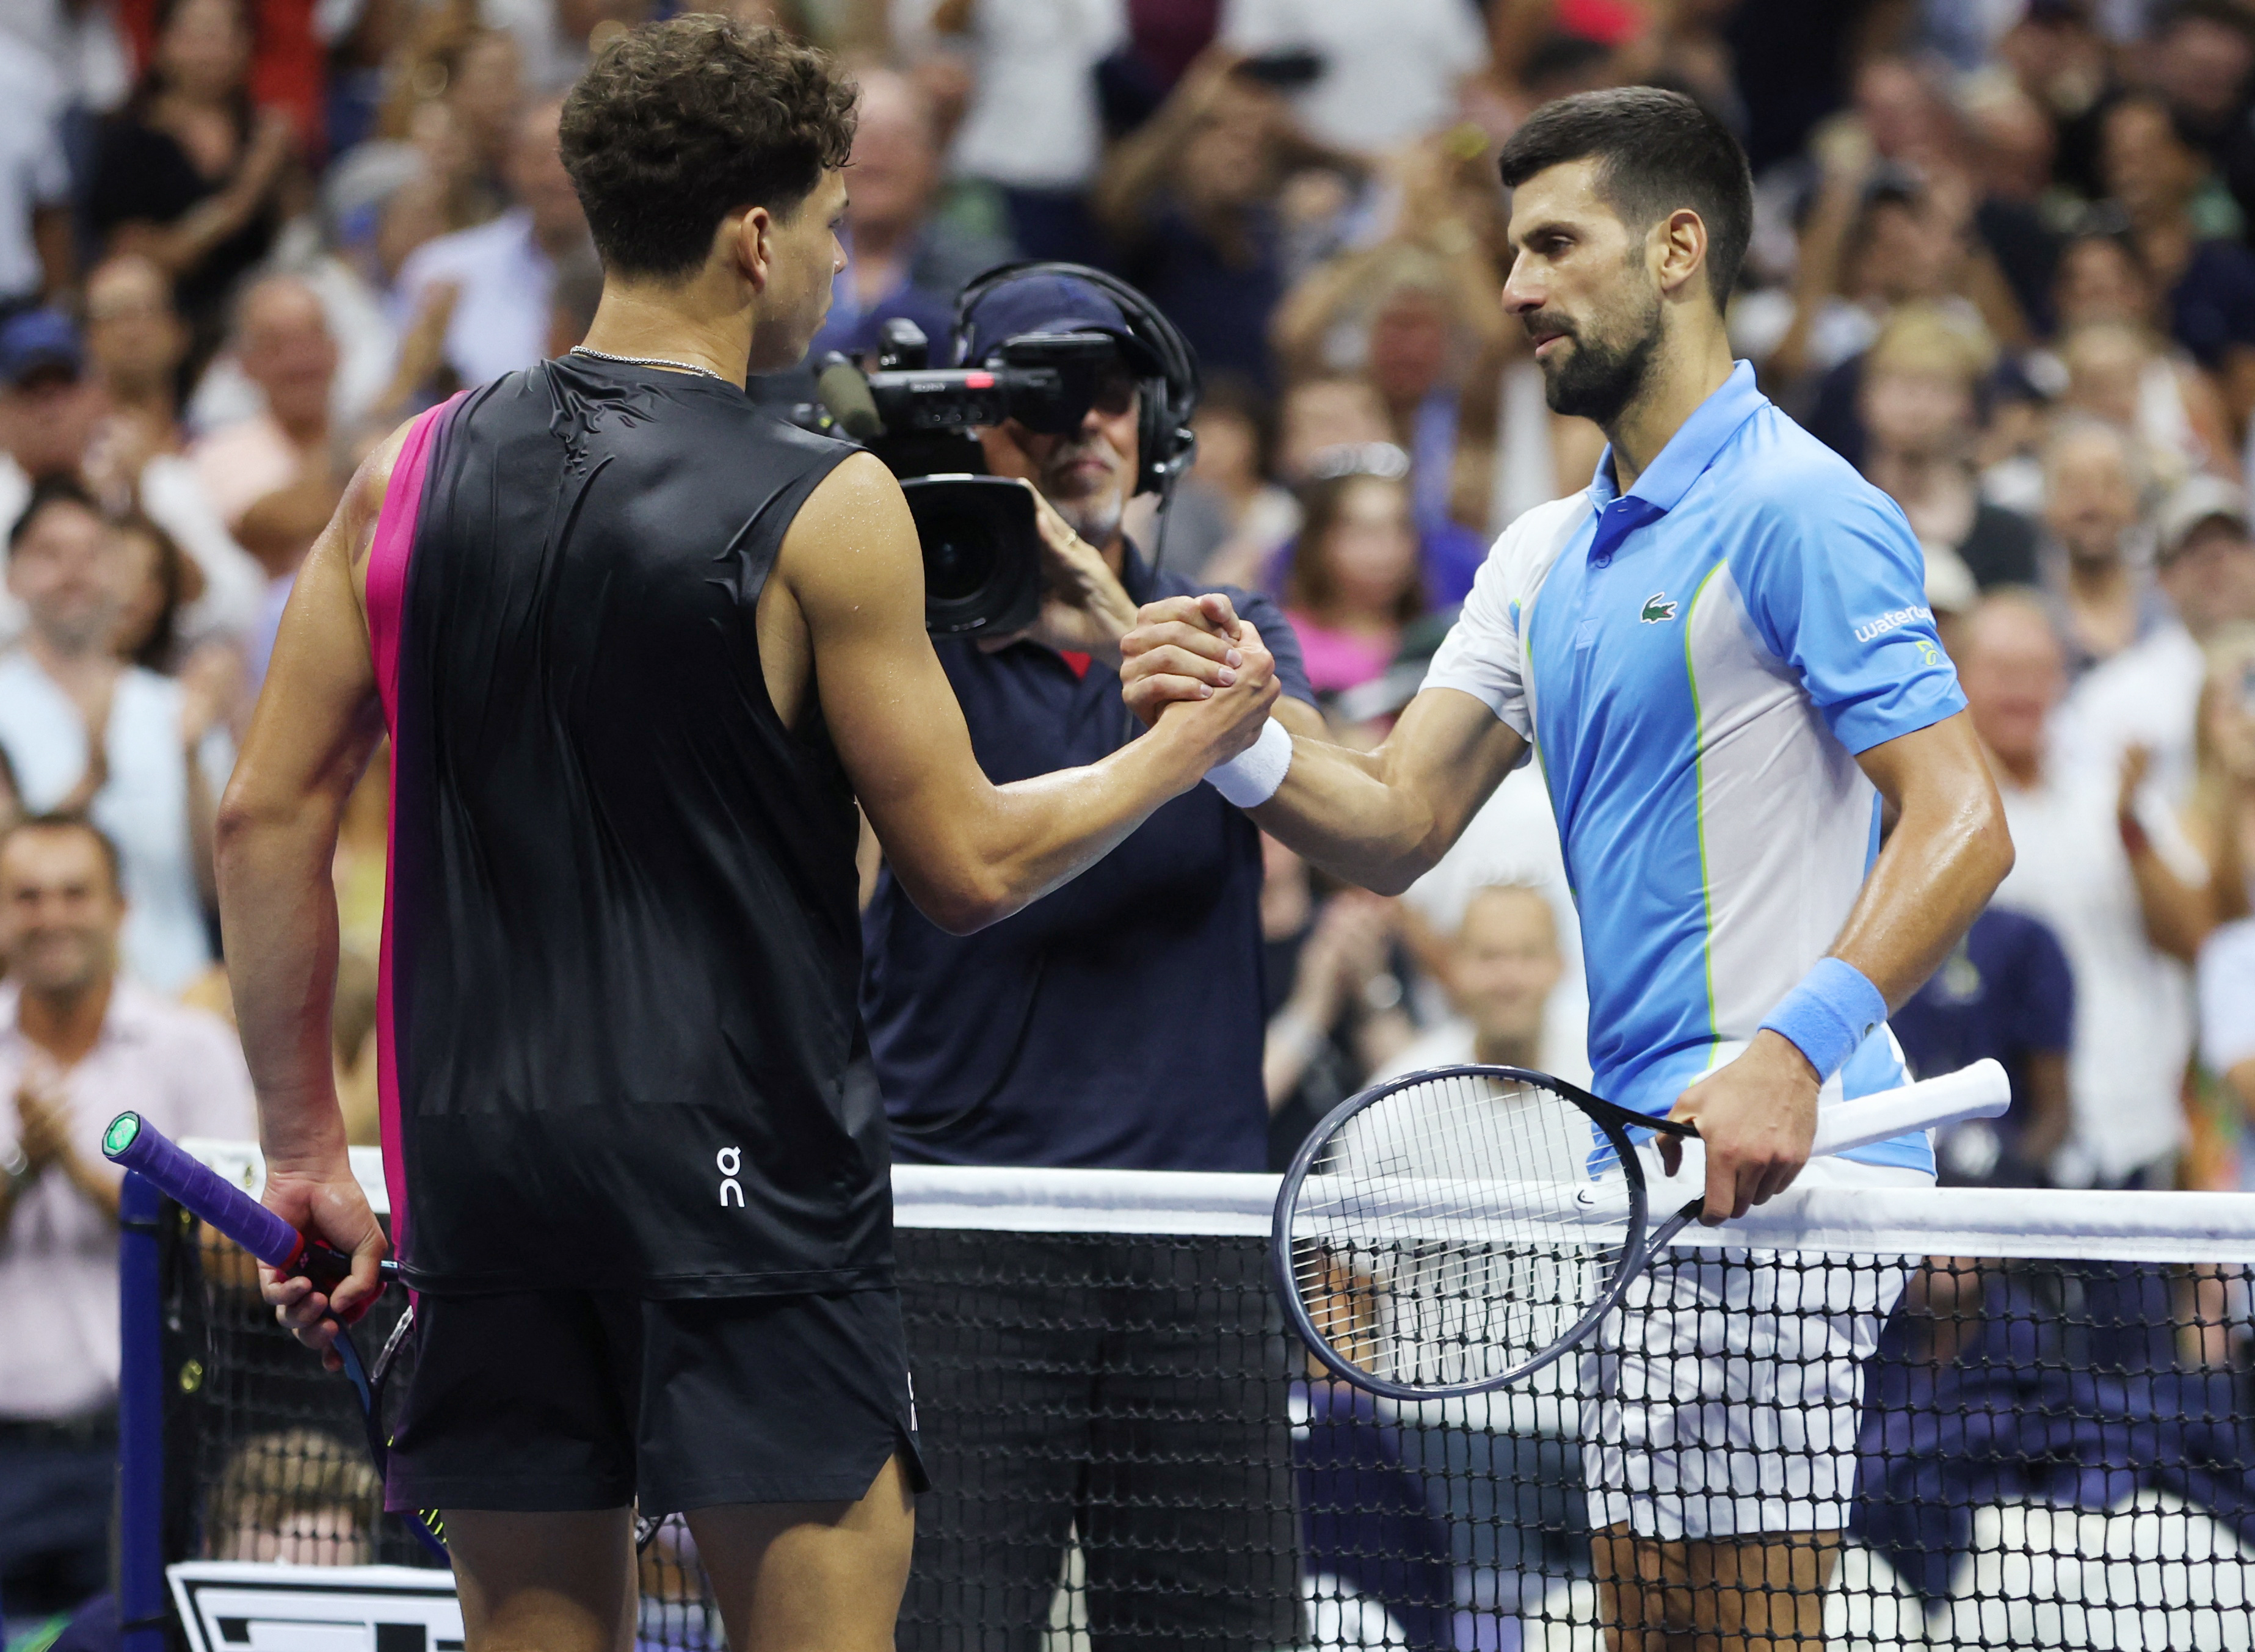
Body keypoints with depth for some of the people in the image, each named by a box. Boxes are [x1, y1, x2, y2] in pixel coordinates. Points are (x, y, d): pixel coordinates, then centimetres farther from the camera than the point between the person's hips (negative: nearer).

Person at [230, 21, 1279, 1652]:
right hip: (744, 1177, -5)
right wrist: (1191, 744, 12)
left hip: (481, 1164, 5)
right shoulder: (825, 507, -9)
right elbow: (966, 863, -5)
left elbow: (269, 815, 6)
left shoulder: (414, 471, 6)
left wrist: (305, 1147, 13)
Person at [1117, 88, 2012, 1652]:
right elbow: (1398, 823, 11)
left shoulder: (1798, 511, -10)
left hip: (1767, 1169, -9)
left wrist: (1794, 1048, -30)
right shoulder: (1548, 556, 18)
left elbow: (1962, 822, -17)